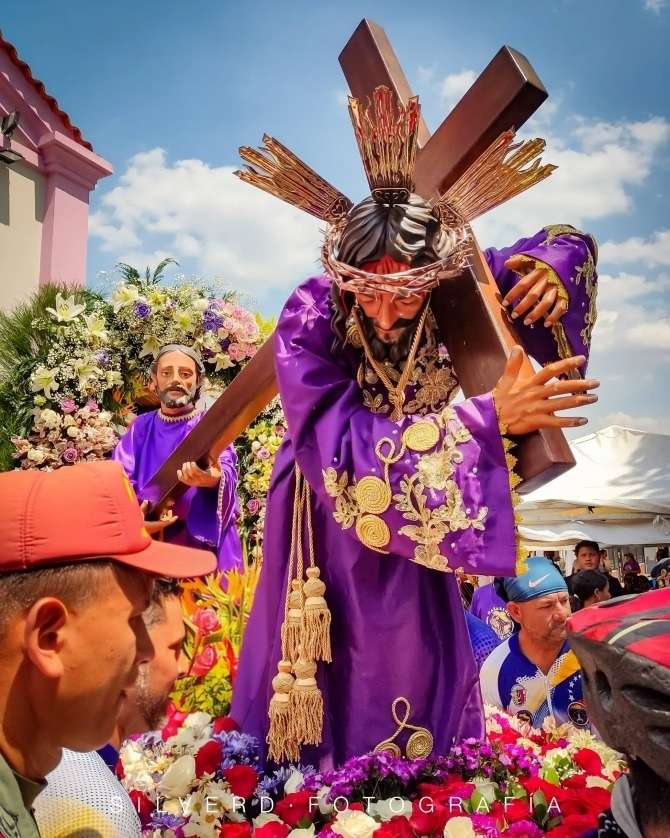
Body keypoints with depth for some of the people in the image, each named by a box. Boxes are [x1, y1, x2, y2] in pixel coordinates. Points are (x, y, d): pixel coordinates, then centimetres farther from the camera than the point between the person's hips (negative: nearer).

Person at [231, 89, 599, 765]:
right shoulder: (309, 318, -29)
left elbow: (568, 245, -4)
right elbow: (341, 451, -36)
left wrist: (554, 274, -29)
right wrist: (487, 419, -39)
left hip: (418, 512, 3)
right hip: (329, 520, -2)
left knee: (414, 675, 17)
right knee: (324, 689, 11)